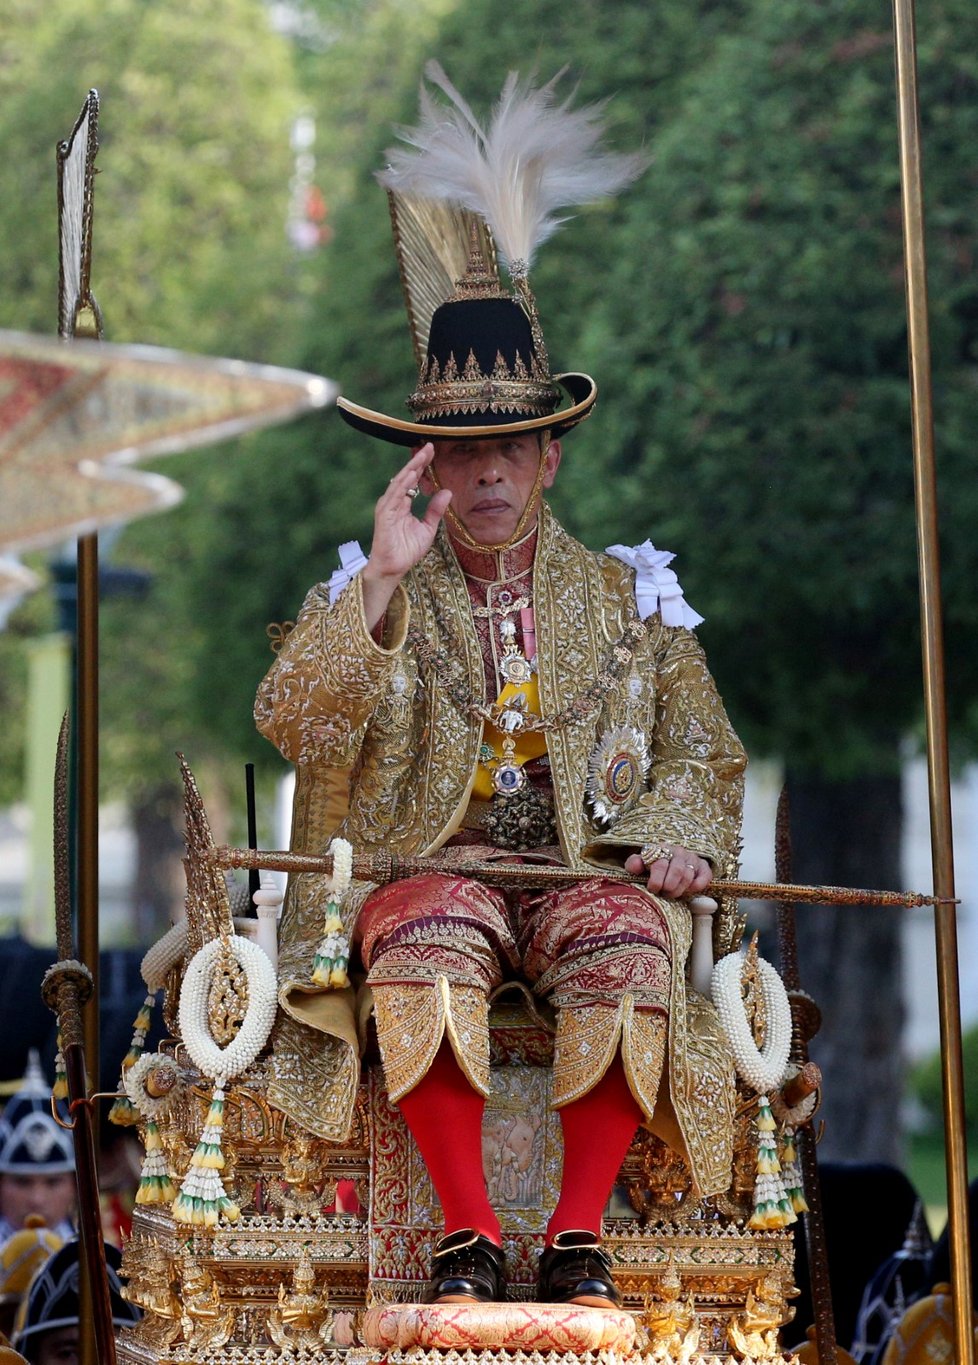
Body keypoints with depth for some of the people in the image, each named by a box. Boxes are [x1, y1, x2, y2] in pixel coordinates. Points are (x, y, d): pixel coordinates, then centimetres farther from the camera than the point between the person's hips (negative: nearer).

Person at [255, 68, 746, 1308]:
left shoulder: (626, 598, 18)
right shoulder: (370, 592, 13)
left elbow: (704, 753, 17)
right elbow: (292, 725, -4)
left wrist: (679, 835, -5)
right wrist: (384, 582, -13)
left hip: (591, 871, 1)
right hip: (429, 867, -1)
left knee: (624, 940, -34)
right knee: (430, 932, -37)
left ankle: (579, 1239, -31)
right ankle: (466, 1238, -35)